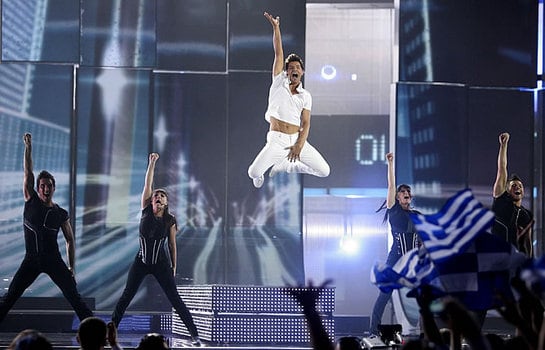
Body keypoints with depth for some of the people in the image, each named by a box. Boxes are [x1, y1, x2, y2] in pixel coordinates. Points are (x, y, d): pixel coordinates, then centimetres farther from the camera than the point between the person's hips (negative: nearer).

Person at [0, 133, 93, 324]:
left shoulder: (61, 214, 2)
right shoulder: (31, 201, 2)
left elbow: (70, 240, 8)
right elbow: (28, 173, -2)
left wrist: (72, 267, 2)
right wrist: (28, 147, -6)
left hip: (53, 260, -1)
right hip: (31, 260, 1)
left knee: (74, 296, -7)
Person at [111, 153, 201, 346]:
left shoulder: (170, 221, -4)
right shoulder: (146, 211, -2)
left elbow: (172, 245, 5)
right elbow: (148, 184, -6)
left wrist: (173, 267, 7)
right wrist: (152, 163, -10)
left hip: (161, 264, -2)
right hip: (141, 261, 2)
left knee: (175, 299, -4)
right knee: (126, 296, 1)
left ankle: (194, 334, -2)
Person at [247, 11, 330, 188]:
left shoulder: (305, 96, 10)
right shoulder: (279, 83, 6)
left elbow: (305, 123, 3)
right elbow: (278, 54, 0)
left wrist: (299, 145, -12)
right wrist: (276, 28, -6)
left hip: (297, 140, 3)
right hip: (277, 141, -3)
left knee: (324, 171, -5)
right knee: (254, 172, -22)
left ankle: (286, 166, 19)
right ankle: (259, 175, 21)